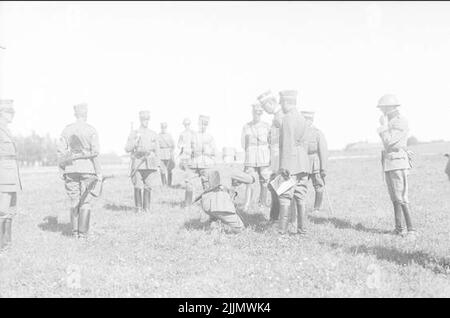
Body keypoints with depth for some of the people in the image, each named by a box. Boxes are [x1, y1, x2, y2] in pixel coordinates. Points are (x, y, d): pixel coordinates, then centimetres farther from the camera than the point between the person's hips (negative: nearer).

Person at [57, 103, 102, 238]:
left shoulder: (67, 129, 4)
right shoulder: (91, 130, -5)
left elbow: (61, 151, 2)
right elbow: (95, 152, -8)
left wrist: (62, 171, 9)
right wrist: (99, 172, -3)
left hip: (71, 170, 3)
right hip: (88, 170, -3)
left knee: (74, 201, 11)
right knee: (85, 201, 3)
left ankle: (75, 231, 13)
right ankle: (83, 232, 1)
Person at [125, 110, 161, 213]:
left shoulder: (154, 134, 10)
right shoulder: (134, 133, 4)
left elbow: (157, 151, 12)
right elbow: (127, 149, 0)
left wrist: (158, 165, 7)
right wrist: (136, 141, -15)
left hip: (150, 165, 1)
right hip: (137, 164, -1)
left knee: (148, 187, 0)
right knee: (138, 187, -2)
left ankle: (146, 207, 9)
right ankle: (138, 208, 9)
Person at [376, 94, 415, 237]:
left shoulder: (401, 122, -13)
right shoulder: (390, 123, 16)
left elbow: (389, 142, -20)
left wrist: (383, 125, -12)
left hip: (398, 164, -9)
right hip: (388, 164, 9)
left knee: (401, 198, -12)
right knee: (394, 198, 9)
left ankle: (411, 229, -8)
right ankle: (399, 228, 14)